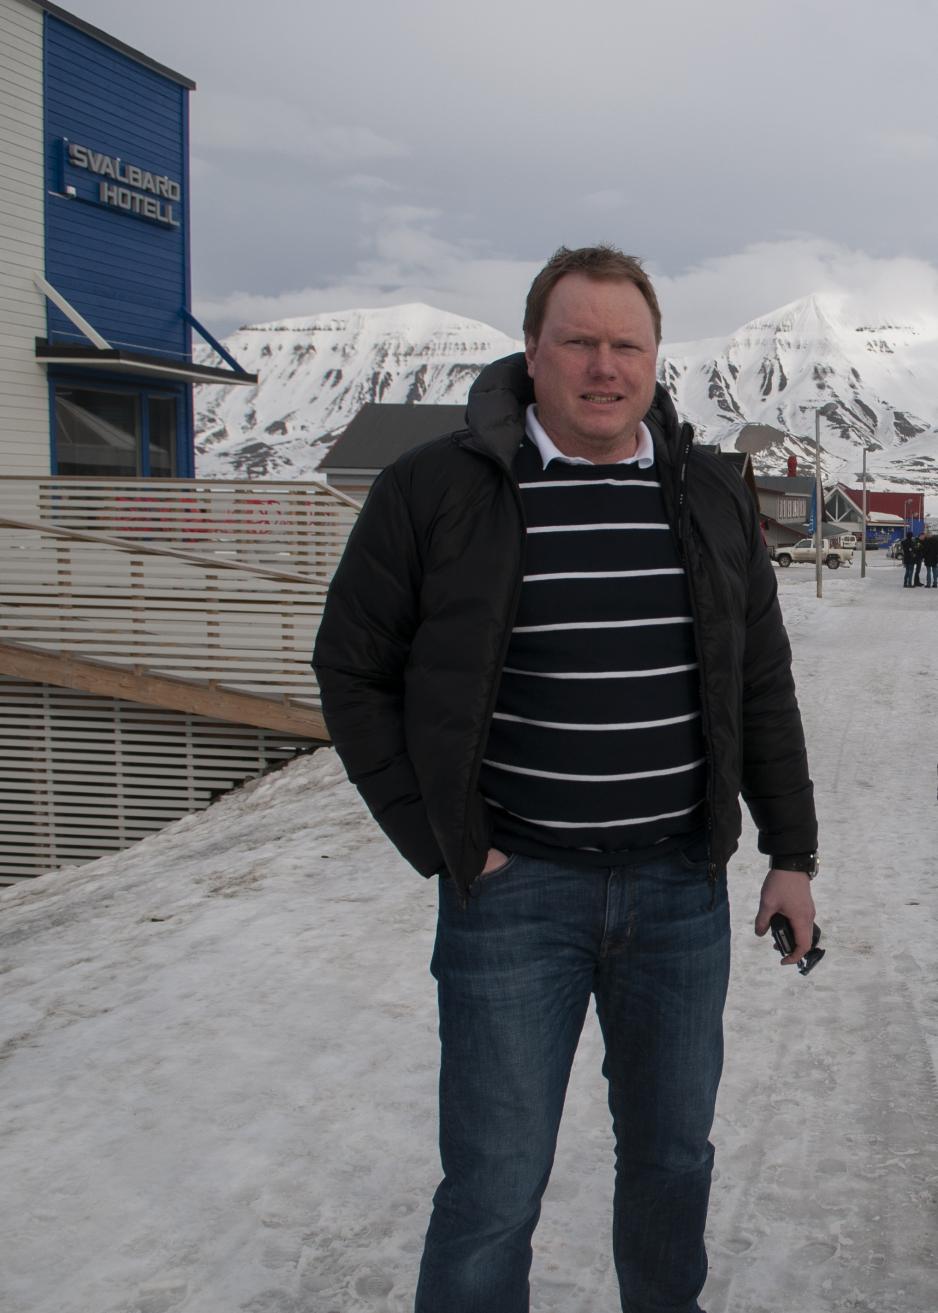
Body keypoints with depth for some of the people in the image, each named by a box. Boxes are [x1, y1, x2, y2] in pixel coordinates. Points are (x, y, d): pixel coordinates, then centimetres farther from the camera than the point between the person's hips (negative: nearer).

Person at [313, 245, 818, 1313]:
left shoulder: (709, 497, 5)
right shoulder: (436, 489, -7)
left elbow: (762, 686, 11)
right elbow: (352, 669, -2)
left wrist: (791, 856, 8)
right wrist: (443, 847, -8)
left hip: (682, 886, 4)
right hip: (516, 888, -3)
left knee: (673, 1153, 20)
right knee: (494, 1192, 2)